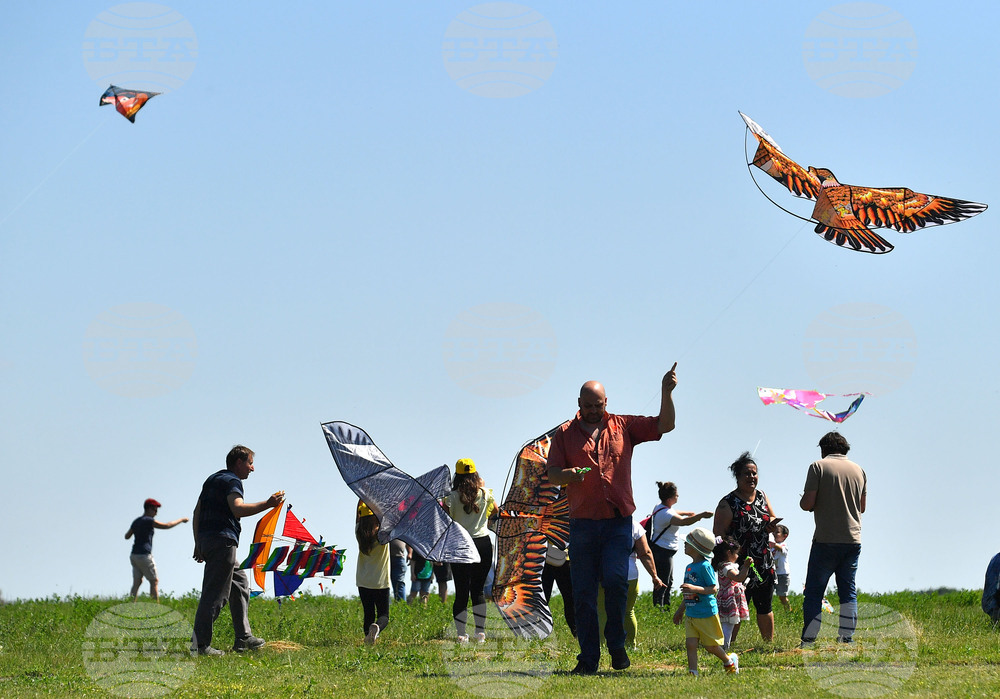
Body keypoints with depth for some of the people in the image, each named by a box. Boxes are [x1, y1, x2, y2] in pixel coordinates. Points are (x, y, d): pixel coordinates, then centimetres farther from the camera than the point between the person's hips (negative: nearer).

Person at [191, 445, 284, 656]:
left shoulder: (212, 480, 22)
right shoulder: (232, 481, -6)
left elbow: (197, 513, 23)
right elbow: (238, 508, -25)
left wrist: (198, 544, 24)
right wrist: (267, 504, -26)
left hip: (206, 541, 10)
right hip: (222, 540, -10)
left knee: (240, 583, 18)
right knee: (215, 593, -10)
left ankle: (243, 637, 18)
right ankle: (201, 643, -14)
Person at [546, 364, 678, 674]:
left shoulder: (624, 426, 11)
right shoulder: (565, 434, 10)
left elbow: (664, 425, 9)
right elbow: (551, 473, 5)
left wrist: (666, 392, -4)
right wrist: (568, 474, -17)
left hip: (618, 523, -1)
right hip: (582, 523, 1)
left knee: (615, 579, -18)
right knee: (583, 593, 0)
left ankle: (617, 645, 2)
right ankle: (588, 658, 5)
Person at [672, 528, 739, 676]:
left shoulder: (705, 566, -17)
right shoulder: (689, 567, 9)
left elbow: (713, 588, -20)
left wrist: (695, 588, -33)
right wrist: (680, 609, 27)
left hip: (706, 614, -7)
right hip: (690, 614, 7)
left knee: (711, 646, 7)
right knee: (690, 644, -4)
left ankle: (729, 661, 32)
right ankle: (693, 672, -4)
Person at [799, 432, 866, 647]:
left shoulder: (818, 466, -4)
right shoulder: (858, 470, 10)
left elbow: (808, 503, -10)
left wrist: (802, 502, 12)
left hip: (826, 540, -4)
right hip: (853, 539, 4)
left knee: (813, 592, 0)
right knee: (848, 592, 10)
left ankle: (808, 641, -5)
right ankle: (846, 638, 5)